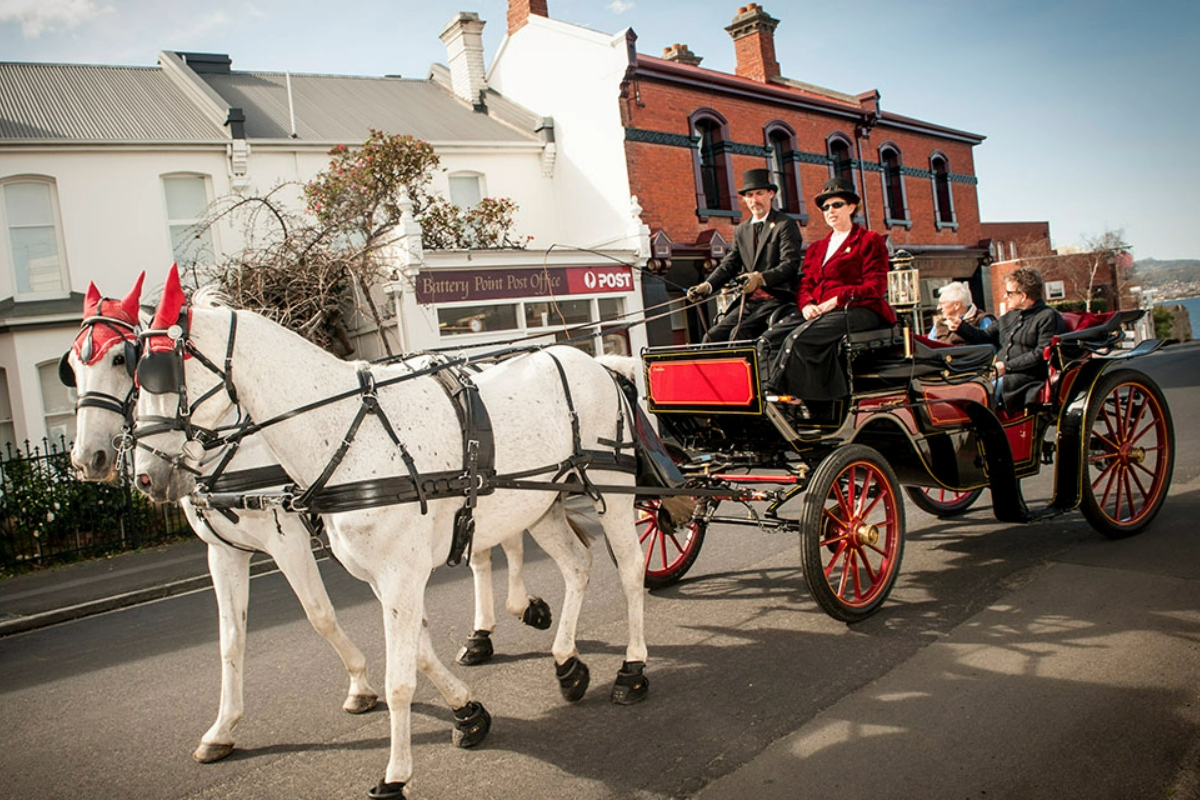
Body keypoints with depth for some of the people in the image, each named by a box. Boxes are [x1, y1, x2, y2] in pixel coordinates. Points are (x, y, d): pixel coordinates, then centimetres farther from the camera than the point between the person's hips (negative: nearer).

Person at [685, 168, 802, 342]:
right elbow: (729, 264, 11)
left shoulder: (785, 225, 0)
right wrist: (707, 286, -9)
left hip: (776, 298, -6)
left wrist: (761, 278, -29)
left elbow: (791, 264, -11)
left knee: (739, 334, -27)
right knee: (713, 335, -12)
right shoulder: (741, 231, 19)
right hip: (749, 302, 6)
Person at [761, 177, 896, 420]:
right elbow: (805, 284, 16)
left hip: (858, 310, -6)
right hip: (818, 312, 6)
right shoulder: (816, 248, 27)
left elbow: (875, 286, -3)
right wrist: (807, 304, -9)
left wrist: (836, 300, -16)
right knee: (771, 337, -22)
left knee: (799, 337, -34)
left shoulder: (870, 241, 9)